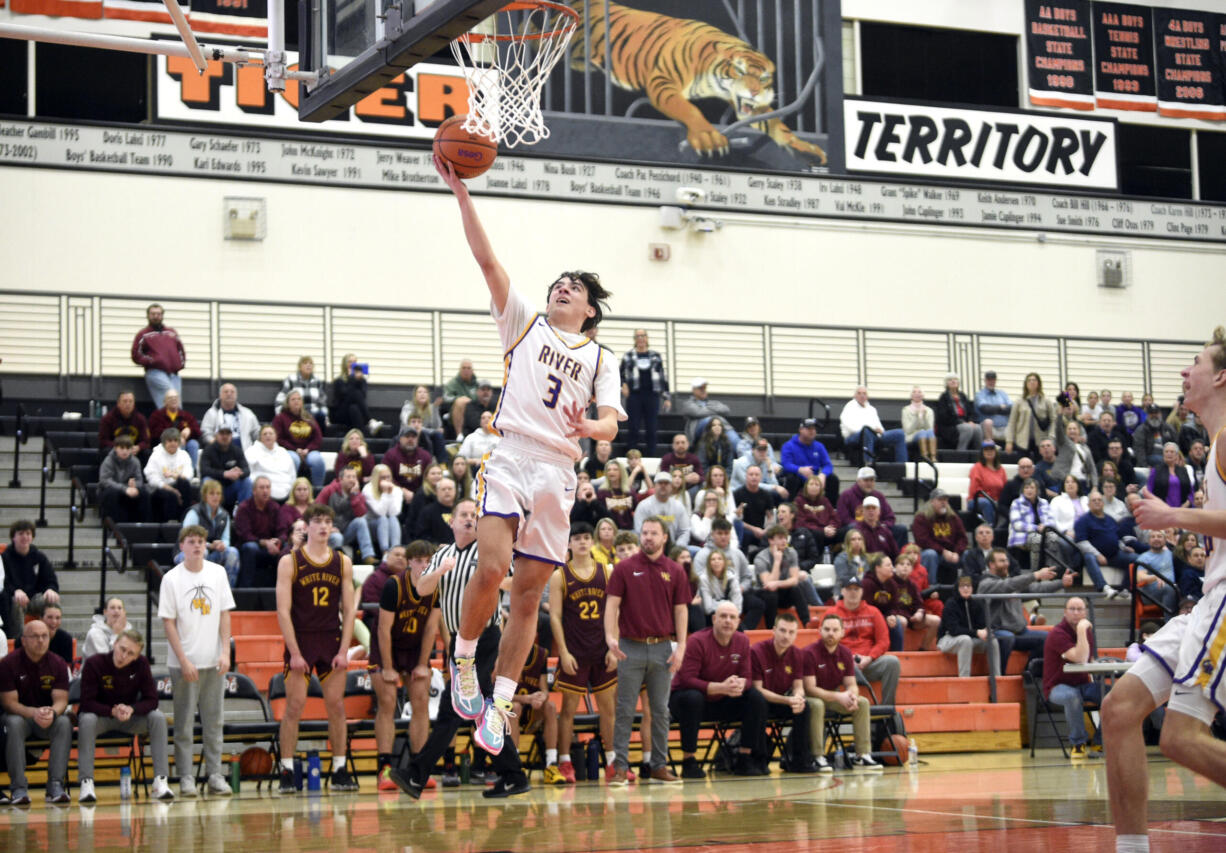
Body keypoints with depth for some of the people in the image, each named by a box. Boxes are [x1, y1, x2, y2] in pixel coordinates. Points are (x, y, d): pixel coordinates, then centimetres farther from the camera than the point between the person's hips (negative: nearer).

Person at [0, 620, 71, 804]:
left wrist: (52, 713, -33)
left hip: (48, 720, 2)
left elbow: (61, 700, -8)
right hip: (20, 714, -2)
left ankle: (56, 785, -33)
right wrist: (33, 713, -32)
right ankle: (19, 788, -35)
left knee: (64, 722, -30)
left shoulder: (57, 663, -3)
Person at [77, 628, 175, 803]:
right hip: (100, 716, -3)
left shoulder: (141, 664, -10)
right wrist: (112, 711, -34)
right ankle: (86, 783, -35)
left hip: (130, 717, 3)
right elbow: (87, 702, -19)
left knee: (158, 717, -24)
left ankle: (161, 781, -27)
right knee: (87, 720, -37)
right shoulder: (94, 664, -19)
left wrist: (131, 709, -29)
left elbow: (151, 700, -9)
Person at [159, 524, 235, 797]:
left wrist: (225, 652, -2)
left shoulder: (217, 573, 5)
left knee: (213, 720, 6)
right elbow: (168, 622, -5)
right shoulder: (171, 579, -4)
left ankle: (215, 775, 11)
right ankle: (185, 778, 5)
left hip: (214, 661, 3)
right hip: (184, 662, -3)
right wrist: (184, 660, -10)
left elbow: (224, 614, 8)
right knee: (184, 720, 0)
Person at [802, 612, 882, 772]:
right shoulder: (810, 653, -19)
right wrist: (838, 697, -30)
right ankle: (818, 757, -32)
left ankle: (862, 755, -8)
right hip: (812, 697, -6)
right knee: (817, 705, -38)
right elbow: (810, 688, -22)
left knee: (862, 702, -12)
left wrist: (852, 696, -24)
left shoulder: (845, 653, 0)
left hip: (834, 696, 6)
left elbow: (851, 684, 2)